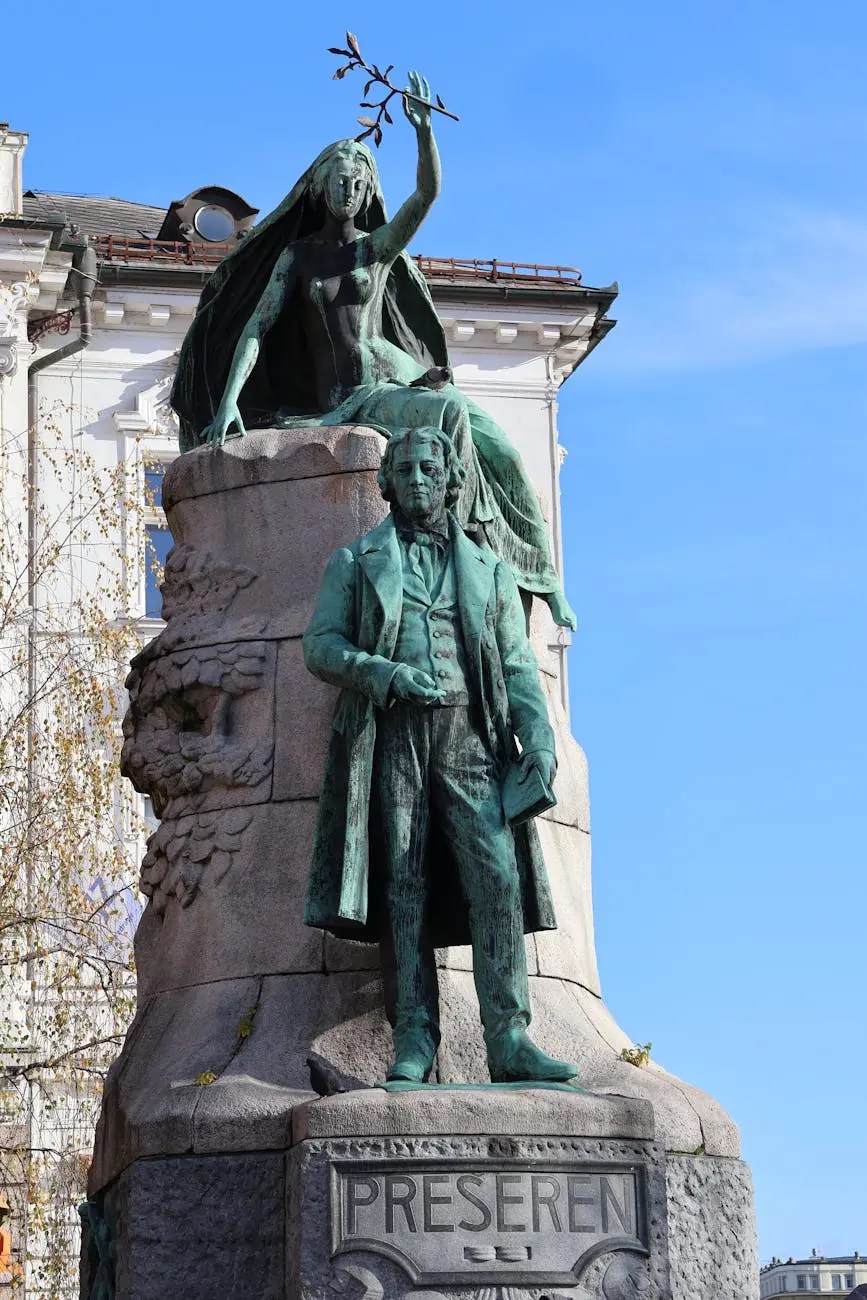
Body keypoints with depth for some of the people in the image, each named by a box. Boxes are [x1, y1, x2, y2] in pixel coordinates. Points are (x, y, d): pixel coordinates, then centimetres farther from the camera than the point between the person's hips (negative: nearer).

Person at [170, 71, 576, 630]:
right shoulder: (297, 255, 9)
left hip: (399, 375, 2)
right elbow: (257, 327, 2)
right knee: (452, 413, -32)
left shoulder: (379, 246, 9)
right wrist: (228, 400, -10)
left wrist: (425, 128, -22)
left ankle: (545, 584, -10)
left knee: (496, 451, -16)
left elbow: (428, 194, -7)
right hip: (345, 400, -2)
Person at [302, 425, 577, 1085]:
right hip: (390, 734, -1)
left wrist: (538, 738, -1)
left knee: (496, 874, -14)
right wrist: (384, 673, -11)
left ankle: (509, 1038, -18)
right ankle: (414, 1040, -7)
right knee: (404, 881, -7)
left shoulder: (489, 570, 22)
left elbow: (518, 666, 16)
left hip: (468, 736, 1)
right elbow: (321, 644, 7)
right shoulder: (356, 562, 18)